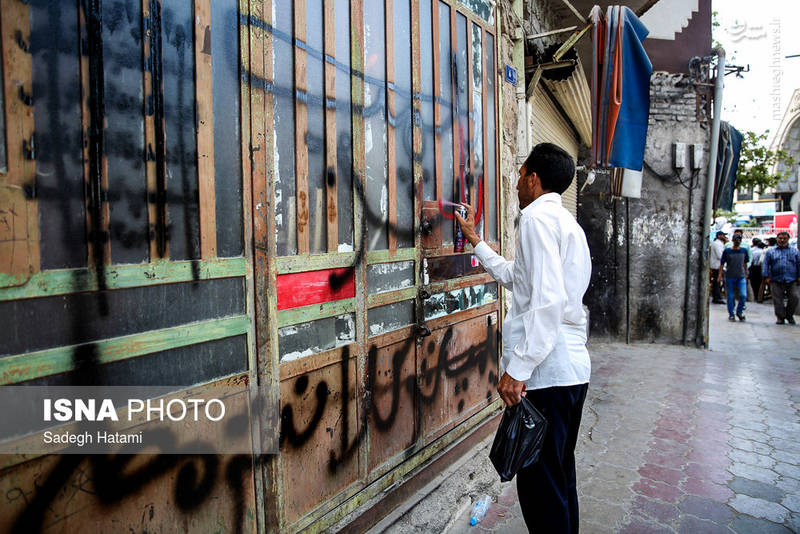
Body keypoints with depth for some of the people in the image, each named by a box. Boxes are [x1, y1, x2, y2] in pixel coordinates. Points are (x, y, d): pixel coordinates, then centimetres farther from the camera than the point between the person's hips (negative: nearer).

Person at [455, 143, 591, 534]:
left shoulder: (538, 216, -10)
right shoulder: (567, 222, 20)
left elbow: (548, 299, -23)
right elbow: (516, 277, 30)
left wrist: (518, 368, -24)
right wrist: (476, 241, 36)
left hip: (545, 371, -10)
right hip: (574, 369, 10)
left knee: (539, 486, 0)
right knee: (561, 478, 21)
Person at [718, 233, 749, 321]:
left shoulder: (744, 251, 6)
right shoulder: (727, 251, -2)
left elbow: (745, 263, 17)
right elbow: (722, 264, 1)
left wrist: (746, 274, 20)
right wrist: (720, 275, -3)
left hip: (741, 277, 2)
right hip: (729, 277, -2)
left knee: (743, 295, -10)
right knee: (730, 297, 4)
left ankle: (739, 312, 12)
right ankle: (731, 314, 17)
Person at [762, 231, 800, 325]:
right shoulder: (770, 252, 11)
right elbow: (766, 265, 6)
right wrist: (766, 276, -3)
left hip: (791, 281, 1)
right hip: (776, 281, -1)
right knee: (777, 300, -2)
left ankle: (789, 315, 14)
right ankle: (780, 317, 9)